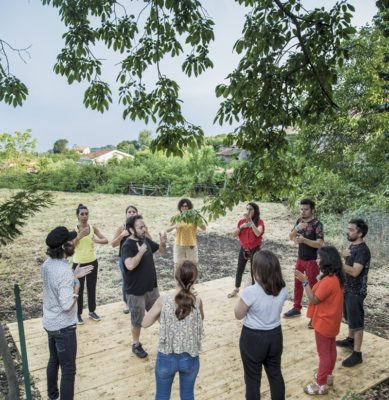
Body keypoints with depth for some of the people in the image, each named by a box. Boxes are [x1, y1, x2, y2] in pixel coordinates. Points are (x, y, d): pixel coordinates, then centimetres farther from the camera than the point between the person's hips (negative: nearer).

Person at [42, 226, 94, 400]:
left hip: (49, 323, 9)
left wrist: (74, 276, 5)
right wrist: (76, 287, -16)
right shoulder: (65, 271, -30)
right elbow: (67, 305, -30)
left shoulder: (47, 264, -3)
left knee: (53, 360, 28)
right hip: (63, 326, -9)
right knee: (68, 369, 5)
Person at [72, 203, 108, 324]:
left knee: (92, 288, 14)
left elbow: (106, 240, -6)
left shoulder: (93, 228, -3)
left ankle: (92, 311, 29)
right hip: (78, 263, -3)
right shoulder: (74, 230, -10)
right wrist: (79, 236, -27)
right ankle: (78, 314, 20)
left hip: (92, 262, 3)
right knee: (79, 289, 6)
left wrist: (96, 240, -25)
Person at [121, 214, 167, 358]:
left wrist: (163, 243, -6)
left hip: (151, 287, 7)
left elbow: (160, 250, 15)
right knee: (137, 320, 11)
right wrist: (141, 251, -31)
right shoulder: (127, 245, -23)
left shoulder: (146, 240, 0)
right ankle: (136, 345, 33)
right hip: (136, 291, -7)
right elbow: (130, 265, -39)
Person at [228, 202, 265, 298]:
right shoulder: (242, 221, -1)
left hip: (255, 250, -4)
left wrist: (250, 221, -36)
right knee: (239, 270, 15)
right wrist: (241, 227, -17)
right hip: (243, 249, 4)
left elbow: (258, 233, -32)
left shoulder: (259, 222, -13)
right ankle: (236, 289, 33)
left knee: (253, 271, 5)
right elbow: (234, 234, -1)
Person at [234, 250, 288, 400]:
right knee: (275, 374, 24)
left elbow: (238, 315, -13)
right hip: (275, 335, 5)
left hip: (253, 338, -5)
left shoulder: (250, 292, -28)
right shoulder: (282, 289, -11)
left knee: (252, 378, 15)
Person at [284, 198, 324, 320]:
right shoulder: (299, 221, 2)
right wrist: (296, 229, -18)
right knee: (298, 283, 17)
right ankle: (296, 308, 34)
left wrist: (304, 240, -37)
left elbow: (320, 244, -24)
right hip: (300, 258, 7)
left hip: (311, 260, -6)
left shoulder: (317, 224, -17)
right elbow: (291, 237, 1)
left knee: (312, 287, 3)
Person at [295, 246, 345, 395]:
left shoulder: (328, 281, -31)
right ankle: (328, 375, 40)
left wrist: (305, 281, -25)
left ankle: (321, 384, 18)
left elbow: (314, 300, -24)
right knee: (330, 349, 23)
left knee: (324, 354, 5)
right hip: (331, 321, 9)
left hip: (324, 322, -9)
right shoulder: (336, 277, -1)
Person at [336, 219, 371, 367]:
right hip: (348, 288, 9)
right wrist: (343, 256, -7)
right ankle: (350, 340, 43)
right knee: (349, 317, 24)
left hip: (356, 291, -9)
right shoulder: (352, 246, 7)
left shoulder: (363, 250, -23)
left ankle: (357, 354, 9)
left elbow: (354, 272, -29)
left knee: (357, 322, 0)